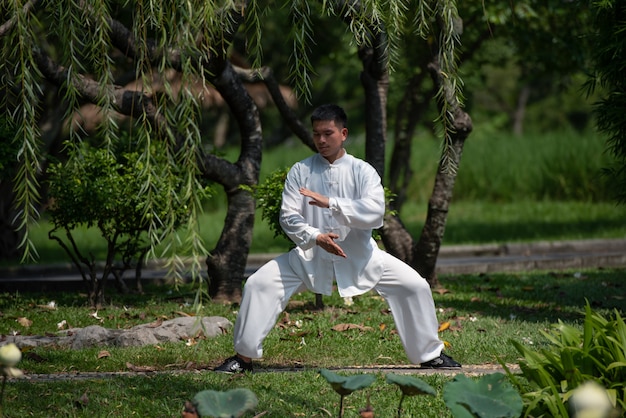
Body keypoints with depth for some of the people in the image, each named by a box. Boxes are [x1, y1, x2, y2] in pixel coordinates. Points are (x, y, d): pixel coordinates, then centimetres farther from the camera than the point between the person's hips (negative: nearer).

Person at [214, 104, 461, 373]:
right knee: (259, 284, -14)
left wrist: (329, 203, -28)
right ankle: (244, 356, -1)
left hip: (358, 256, 0)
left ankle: (430, 354, 10)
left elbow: (375, 212, -22)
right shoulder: (301, 171, -2)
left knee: (414, 286, -9)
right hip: (310, 257, 0)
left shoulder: (362, 171, -6)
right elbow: (288, 216, -8)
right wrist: (315, 237, -26)